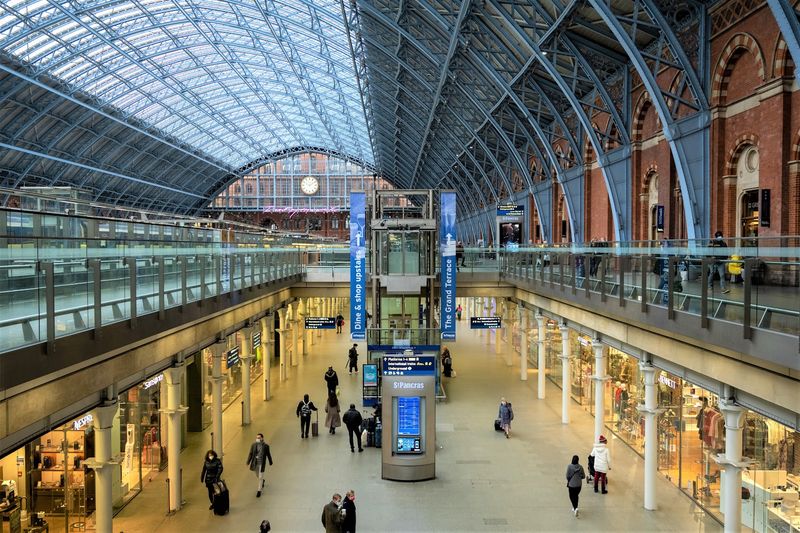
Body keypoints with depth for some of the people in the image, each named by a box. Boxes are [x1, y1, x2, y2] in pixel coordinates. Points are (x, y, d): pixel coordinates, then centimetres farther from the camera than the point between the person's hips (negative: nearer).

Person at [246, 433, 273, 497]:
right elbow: (250, 454, -5)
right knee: (257, 475, 22)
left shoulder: (266, 446, -12)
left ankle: (259, 491, 16)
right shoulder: (253, 445, -9)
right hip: (254, 463, 3)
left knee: (260, 477, 1)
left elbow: (268, 455, 0)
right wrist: (248, 462, -12)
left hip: (261, 463, -3)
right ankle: (262, 481, 54)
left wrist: (270, 462, 11)